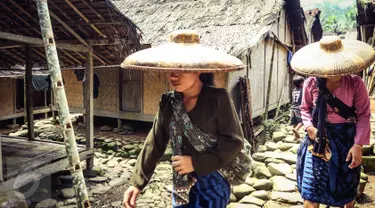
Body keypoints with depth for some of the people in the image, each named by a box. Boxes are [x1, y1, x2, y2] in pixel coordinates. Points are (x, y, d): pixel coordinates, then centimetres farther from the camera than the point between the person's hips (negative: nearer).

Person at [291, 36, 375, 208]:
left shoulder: (355, 83, -13)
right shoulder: (311, 83, -9)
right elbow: (305, 109, 6)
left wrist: (358, 145, -15)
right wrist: (309, 127, -12)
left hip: (346, 138, 0)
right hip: (319, 138, 1)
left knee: (347, 187, 19)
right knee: (311, 187, 2)